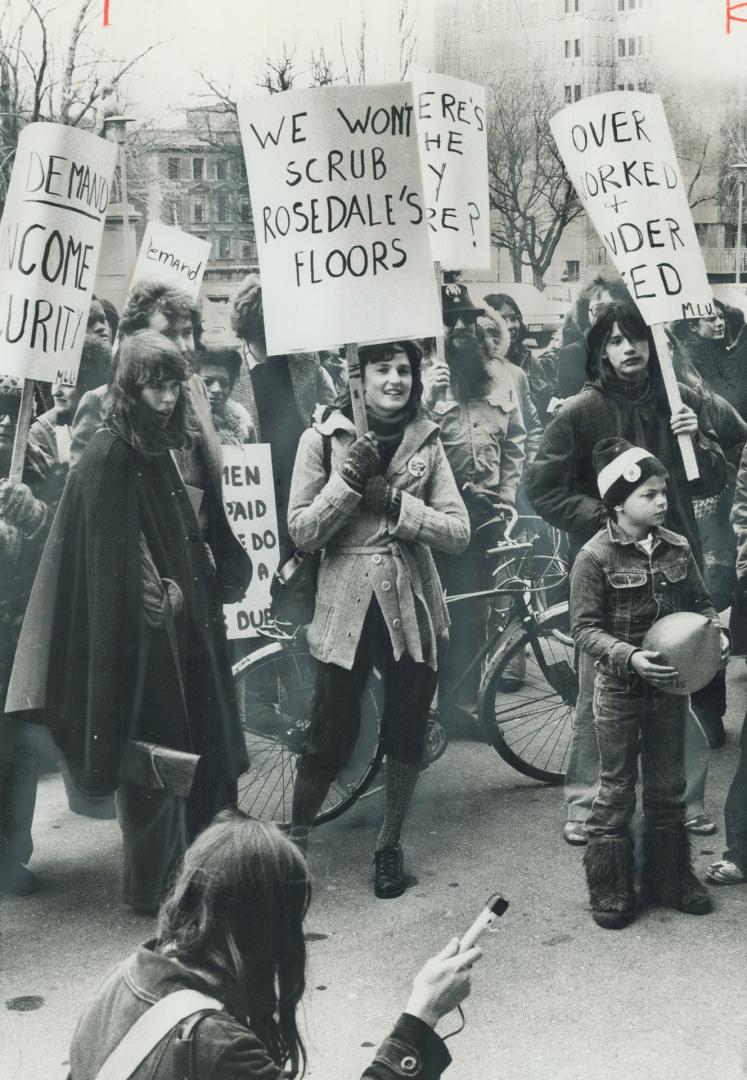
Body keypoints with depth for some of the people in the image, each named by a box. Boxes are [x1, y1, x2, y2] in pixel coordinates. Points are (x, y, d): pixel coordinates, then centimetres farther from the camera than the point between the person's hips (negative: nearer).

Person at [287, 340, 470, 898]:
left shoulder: (426, 441, 3)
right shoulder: (323, 438, -3)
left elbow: (459, 532, -4)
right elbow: (302, 532, -7)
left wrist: (393, 501, -15)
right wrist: (348, 479, -18)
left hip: (412, 607, 3)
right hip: (347, 607, -2)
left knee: (407, 736, 11)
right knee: (329, 741, 1)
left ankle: (390, 846, 31)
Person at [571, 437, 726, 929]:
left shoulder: (677, 548, 0)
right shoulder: (595, 557, -14)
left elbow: (701, 603, 11)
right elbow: (585, 628, -14)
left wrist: (717, 632, -9)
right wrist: (629, 657, -28)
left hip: (670, 685, 5)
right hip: (619, 688, -5)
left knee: (669, 787, 15)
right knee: (617, 790, 5)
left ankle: (670, 878, 30)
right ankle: (611, 890, 16)